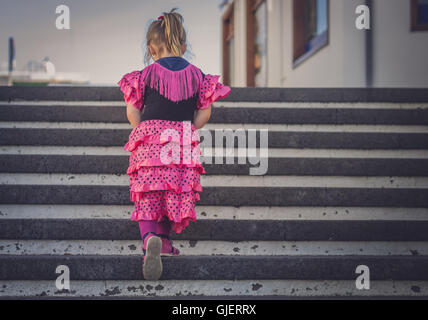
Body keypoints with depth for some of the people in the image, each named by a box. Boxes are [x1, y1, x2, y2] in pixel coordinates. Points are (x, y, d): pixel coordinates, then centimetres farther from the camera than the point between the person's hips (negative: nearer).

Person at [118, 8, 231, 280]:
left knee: (148, 196, -1)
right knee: (176, 193, 17)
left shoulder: (147, 74, -1)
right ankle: (164, 240, 25)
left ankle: (150, 238, -26)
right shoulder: (196, 75, 4)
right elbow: (204, 114, 5)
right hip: (183, 144, 2)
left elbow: (132, 111, 0)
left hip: (150, 144, -2)